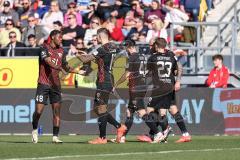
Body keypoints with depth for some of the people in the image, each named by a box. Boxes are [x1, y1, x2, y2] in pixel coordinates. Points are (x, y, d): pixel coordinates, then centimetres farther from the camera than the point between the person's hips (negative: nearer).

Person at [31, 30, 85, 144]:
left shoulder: (61, 51, 13)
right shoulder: (45, 48, -6)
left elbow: (65, 66, 22)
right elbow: (48, 61, -22)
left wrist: (78, 72, 11)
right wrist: (60, 68, -35)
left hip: (55, 84, 5)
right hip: (43, 83, -5)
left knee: (57, 110, -2)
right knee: (38, 110, -6)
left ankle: (55, 136, 1)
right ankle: (34, 130, 19)